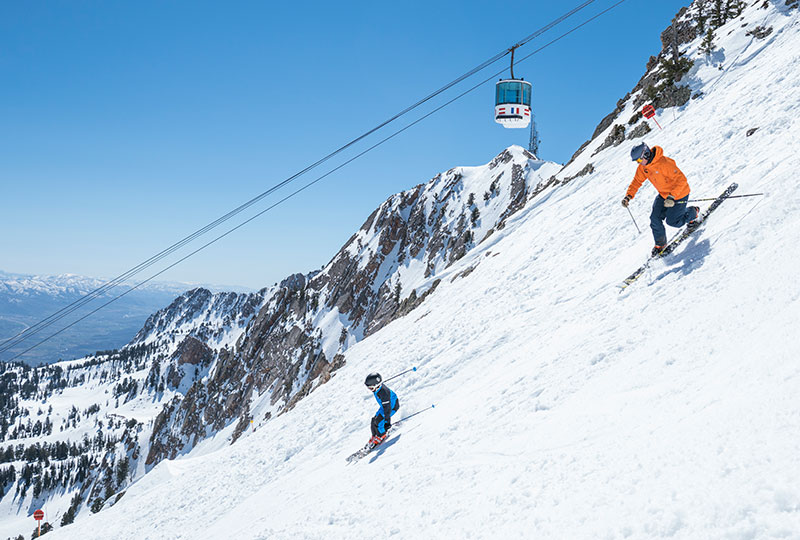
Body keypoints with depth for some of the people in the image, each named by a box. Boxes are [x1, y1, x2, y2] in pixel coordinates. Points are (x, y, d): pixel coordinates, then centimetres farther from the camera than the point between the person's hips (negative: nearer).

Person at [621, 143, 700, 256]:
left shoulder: (665, 163, -35)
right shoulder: (642, 167, -11)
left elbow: (682, 179, -34)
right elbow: (637, 182, 2)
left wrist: (672, 197, -41)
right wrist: (628, 196, -13)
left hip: (679, 193, -7)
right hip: (663, 194, 7)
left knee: (672, 221, 0)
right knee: (655, 219, -2)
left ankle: (693, 213, 28)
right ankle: (660, 243, 19)